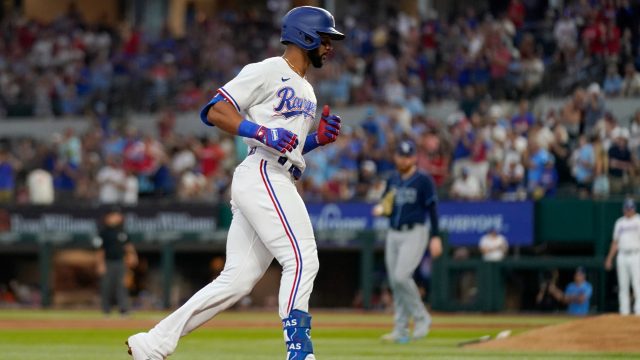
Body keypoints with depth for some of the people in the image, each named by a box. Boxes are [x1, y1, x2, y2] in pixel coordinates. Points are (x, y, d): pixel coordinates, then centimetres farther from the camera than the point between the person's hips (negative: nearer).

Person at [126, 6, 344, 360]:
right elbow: (215, 110, -9)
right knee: (302, 259, -17)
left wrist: (318, 138, 11)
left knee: (237, 280, 4)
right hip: (262, 176, -9)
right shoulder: (267, 71, -3)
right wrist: (262, 132, -20)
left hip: (279, 182, 9)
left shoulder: (306, 91, 26)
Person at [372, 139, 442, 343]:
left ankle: (421, 319, -4)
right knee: (395, 282, 5)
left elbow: (432, 208, -8)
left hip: (414, 234, -7)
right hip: (393, 235, 7)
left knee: (401, 276, -20)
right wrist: (381, 210, -5)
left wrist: (435, 237, -14)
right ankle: (400, 331, 10)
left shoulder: (423, 181, -6)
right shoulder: (392, 180, 13)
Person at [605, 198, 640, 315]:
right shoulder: (620, 223, 16)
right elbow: (615, 242, 19)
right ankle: (624, 311, 6)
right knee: (623, 286, 4)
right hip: (622, 256, 5)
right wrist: (609, 258, 15)